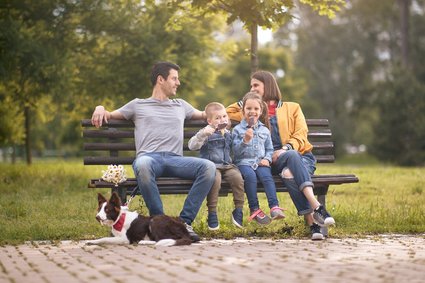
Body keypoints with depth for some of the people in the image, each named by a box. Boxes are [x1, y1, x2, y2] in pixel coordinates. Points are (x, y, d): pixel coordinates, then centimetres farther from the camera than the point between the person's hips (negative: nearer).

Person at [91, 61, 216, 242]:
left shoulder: (180, 105, 35)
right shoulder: (138, 105, 26)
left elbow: (204, 115, 46)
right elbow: (109, 116, 28)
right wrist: (100, 108, 4)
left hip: (175, 159, 3)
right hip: (149, 157, -3)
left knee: (208, 167, -29)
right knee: (143, 165, -43)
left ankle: (185, 221, -27)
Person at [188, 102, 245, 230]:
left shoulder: (228, 133, 19)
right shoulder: (207, 133, 2)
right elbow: (192, 145, -12)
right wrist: (202, 134, -25)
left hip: (227, 165, 4)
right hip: (212, 165, -4)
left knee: (238, 177, -26)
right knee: (215, 179, -35)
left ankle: (238, 211, -17)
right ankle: (212, 214, -27)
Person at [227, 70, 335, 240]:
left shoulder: (292, 108, 20)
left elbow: (301, 135, 6)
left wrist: (286, 148, -15)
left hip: (302, 157, 0)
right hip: (275, 161, 0)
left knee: (289, 173, -39)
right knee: (292, 156, -39)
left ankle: (312, 221, -48)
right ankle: (316, 207, -53)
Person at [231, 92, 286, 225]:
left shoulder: (264, 130, 18)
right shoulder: (238, 129, 7)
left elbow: (269, 149, 21)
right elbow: (236, 151, -1)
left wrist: (267, 159, 1)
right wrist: (245, 140, -16)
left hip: (260, 162, 2)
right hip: (244, 162, -2)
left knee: (267, 176, -30)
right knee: (250, 175, -35)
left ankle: (274, 207, -39)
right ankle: (254, 209, -31)